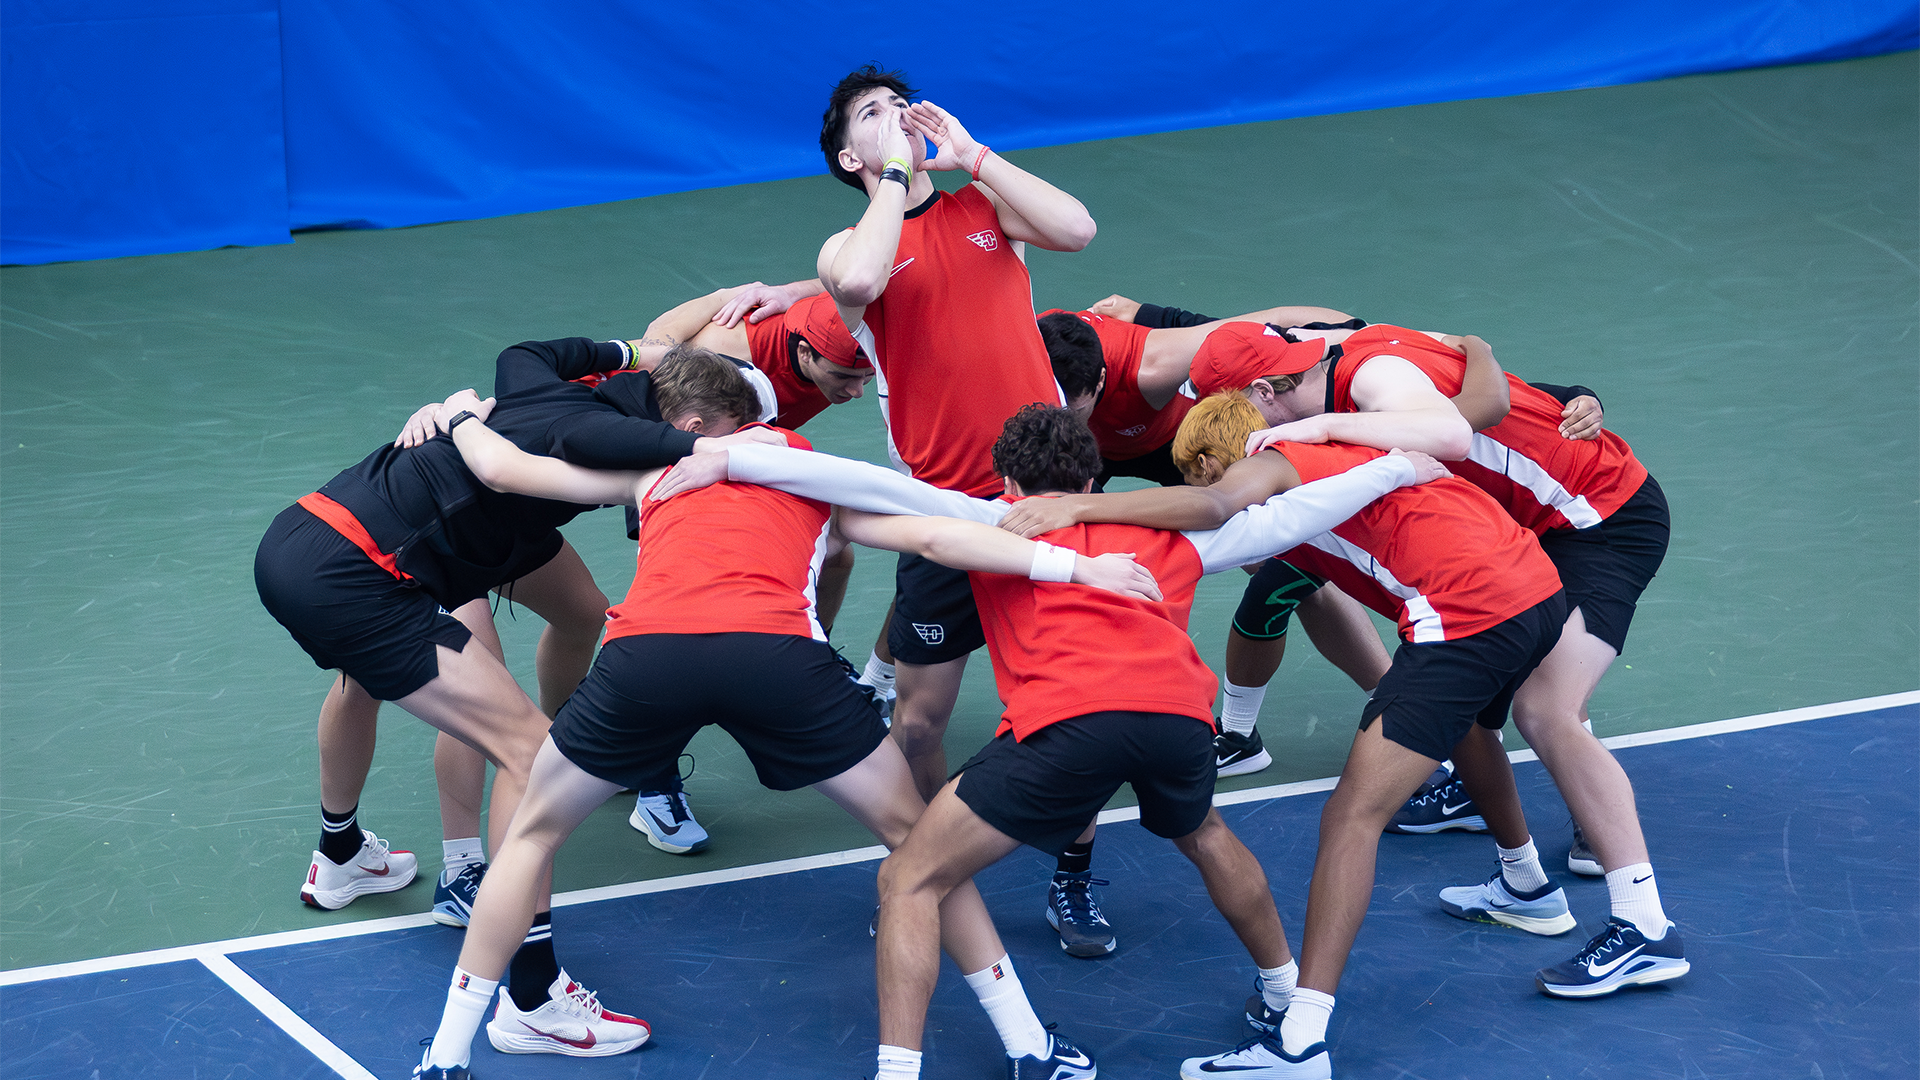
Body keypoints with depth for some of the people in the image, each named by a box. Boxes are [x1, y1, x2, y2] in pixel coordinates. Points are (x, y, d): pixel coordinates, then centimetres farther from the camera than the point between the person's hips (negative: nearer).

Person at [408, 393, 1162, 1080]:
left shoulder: (655, 466, 33)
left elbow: (502, 469, 34)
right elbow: (931, 535, 17)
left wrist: (463, 417, 55)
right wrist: (1073, 564, 11)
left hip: (647, 652, 1)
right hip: (775, 651, 0)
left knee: (533, 831, 24)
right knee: (913, 832, 18)